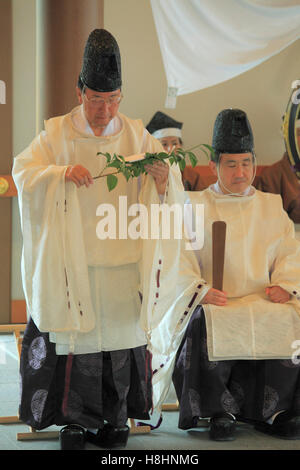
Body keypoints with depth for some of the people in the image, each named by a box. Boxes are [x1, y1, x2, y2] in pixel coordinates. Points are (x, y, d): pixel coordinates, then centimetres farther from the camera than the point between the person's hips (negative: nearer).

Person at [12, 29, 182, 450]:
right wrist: (63, 172, -20)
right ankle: (75, 419, 5)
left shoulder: (135, 135, 9)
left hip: (123, 263, 2)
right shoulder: (58, 134, 4)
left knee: (122, 332, 1)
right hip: (73, 259, -2)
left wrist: (161, 174, -18)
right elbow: (23, 172, -3)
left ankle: (116, 416, 13)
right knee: (76, 334, -5)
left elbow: (170, 180, 6)